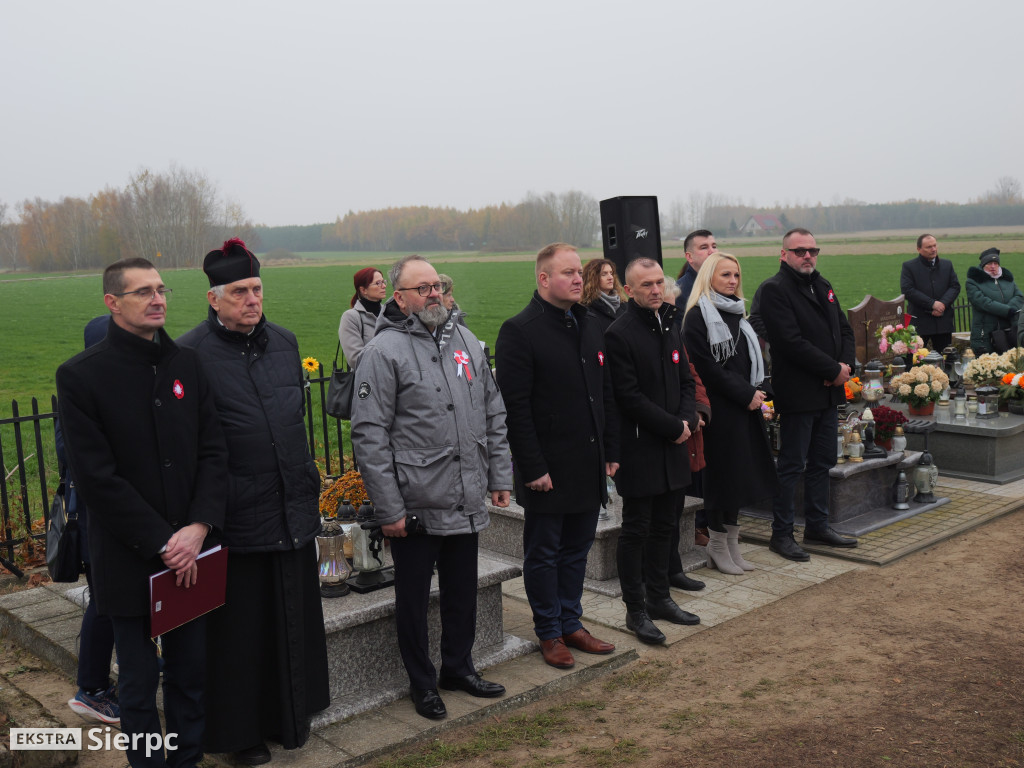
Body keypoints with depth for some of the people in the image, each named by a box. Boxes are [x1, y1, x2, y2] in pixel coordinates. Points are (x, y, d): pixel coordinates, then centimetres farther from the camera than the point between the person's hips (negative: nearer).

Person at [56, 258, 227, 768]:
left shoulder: (187, 364, 4)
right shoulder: (81, 376, -8)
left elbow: (213, 451, 3)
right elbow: (95, 477, -12)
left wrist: (199, 525, -11)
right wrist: (161, 542, -14)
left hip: (189, 553, 4)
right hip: (129, 560, -3)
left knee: (190, 669, 14)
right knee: (139, 680, 10)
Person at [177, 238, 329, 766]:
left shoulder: (284, 341, 9)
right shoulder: (190, 354, -11)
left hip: (294, 510, 6)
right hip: (236, 518, -5)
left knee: (294, 617, 16)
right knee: (240, 627, 8)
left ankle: (292, 713, 35)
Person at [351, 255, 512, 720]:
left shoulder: (466, 341, 9)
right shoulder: (384, 350, -11)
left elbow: (493, 415, 14)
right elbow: (369, 434, -13)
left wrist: (499, 477, 10)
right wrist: (388, 508, -15)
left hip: (467, 502, 6)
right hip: (416, 506, -5)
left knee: (463, 591, 19)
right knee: (413, 599, 10)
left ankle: (459, 667, 38)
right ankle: (422, 683, 28)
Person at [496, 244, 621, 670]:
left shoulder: (590, 324, 11)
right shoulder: (518, 331, -12)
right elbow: (515, 407, -15)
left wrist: (610, 451, 11)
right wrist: (533, 468, -18)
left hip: (589, 466, 7)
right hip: (548, 468, -7)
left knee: (576, 550, 17)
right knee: (543, 554, 8)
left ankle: (571, 623, 30)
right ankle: (549, 633, 21)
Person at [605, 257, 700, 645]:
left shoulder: (670, 326, 12)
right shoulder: (619, 334, -13)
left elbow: (686, 381, 16)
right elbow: (629, 397, -17)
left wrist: (687, 420, -2)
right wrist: (673, 427, -13)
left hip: (671, 447, 8)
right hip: (639, 449, -7)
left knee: (663, 525, 16)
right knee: (636, 529, 2)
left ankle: (659, 598, 29)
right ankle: (635, 610, 12)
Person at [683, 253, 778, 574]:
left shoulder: (736, 313, 16)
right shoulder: (698, 316, -9)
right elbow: (706, 367, -16)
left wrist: (758, 391, 2)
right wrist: (746, 394, -14)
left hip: (745, 407, 8)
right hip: (719, 409, -8)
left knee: (741, 475, 11)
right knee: (722, 475, -1)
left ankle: (731, 544, 22)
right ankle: (718, 547, 12)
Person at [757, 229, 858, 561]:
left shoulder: (823, 286, 16)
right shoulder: (773, 290, -12)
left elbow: (844, 329, 16)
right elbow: (792, 342, -20)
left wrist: (845, 364, -4)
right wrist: (833, 369, -16)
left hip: (829, 391, 8)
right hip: (798, 393, -8)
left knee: (822, 462, 15)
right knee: (792, 465, -1)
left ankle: (817, 526, 28)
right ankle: (781, 534, 10)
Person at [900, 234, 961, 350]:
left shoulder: (947, 264, 14)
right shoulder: (908, 266, 0)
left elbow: (955, 287, 8)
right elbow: (907, 291, -11)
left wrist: (943, 304, -11)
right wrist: (932, 304, -14)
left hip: (944, 322, 4)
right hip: (919, 322, -4)